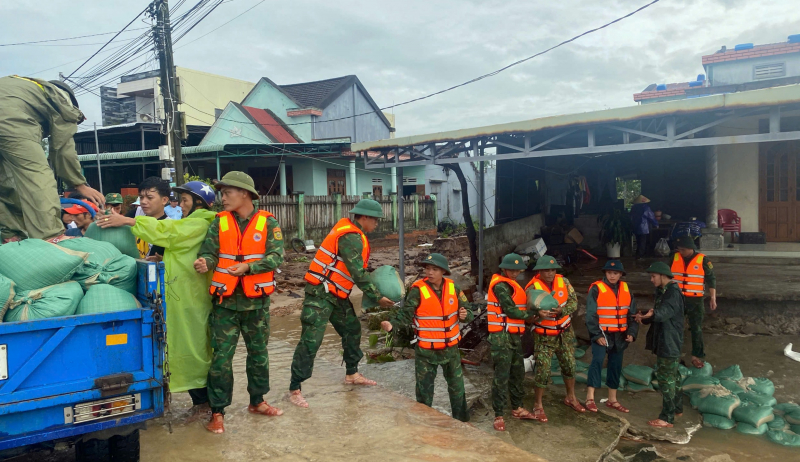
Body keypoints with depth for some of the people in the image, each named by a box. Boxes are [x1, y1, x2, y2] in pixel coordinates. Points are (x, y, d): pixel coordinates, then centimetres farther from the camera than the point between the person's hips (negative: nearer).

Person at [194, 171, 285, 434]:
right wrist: (204, 262, -31)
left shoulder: (268, 222, -5)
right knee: (221, 357, 2)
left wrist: (248, 267, -26)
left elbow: (277, 257, -14)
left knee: (258, 353, 15)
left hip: (256, 300, 0)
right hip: (226, 301, 0)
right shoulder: (219, 222, 0)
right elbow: (209, 252, -9)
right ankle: (217, 411, 15)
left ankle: (257, 402, 33)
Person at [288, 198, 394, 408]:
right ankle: (295, 389, -2)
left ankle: (352, 374, 33)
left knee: (352, 329, 18)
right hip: (320, 294, -11)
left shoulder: (352, 233, 11)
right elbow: (358, 274, -21)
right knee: (311, 340, -9)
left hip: (337, 295, 11)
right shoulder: (351, 237, -20)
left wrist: (374, 291, 6)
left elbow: (358, 269, 14)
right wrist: (377, 297, -13)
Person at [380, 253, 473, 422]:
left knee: (457, 386, 20)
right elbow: (405, 313, -20)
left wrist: (465, 314, -20)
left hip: (451, 347, 4)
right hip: (426, 351, -4)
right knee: (424, 388, 7)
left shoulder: (453, 287, -4)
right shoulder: (418, 289, -16)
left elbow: (467, 310, 3)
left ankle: (462, 418, 38)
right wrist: (392, 324, -38)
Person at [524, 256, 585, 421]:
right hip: (544, 336, -4)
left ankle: (571, 398, 39)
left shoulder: (563, 282, -6)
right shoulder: (532, 288, -19)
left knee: (569, 365, 16)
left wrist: (561, 310, -27)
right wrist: (539, 314, -41)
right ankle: (538, 406, 12)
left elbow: (574, 302, -8)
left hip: (565, 333, 5)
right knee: (542, 370, -4)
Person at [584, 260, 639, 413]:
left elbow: (632, 313, 11)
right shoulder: (596, 289, -10)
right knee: (597, 361, -17)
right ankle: (590, 398, -12)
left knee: (616, 365, 11)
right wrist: (596, 335, -16)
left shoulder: (626, 290, 6)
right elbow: (591, 315, -11)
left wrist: (632, 332, 0)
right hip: (602, 334, -5)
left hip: (619, 335, 5)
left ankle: (612, 399, 23)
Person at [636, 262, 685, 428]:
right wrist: (644, 317, -4)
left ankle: (667, 417, -2)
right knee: (672, 375, 21)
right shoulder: (663, 291, 12)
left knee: (665, 377, -7)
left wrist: (652, 314, -57)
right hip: (664, 340, 10)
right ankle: (677, 408, 35)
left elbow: (666, 311, -36)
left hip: (669, 341, -10)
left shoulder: (673, 292, -19)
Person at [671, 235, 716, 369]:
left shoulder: (702, 260, -8)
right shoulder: (674, 258, 1)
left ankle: (697, 356, 16)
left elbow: (711, 279, -2)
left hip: (695, 300, -3)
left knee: (696, 329, 5)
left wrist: (713, 298, -6)